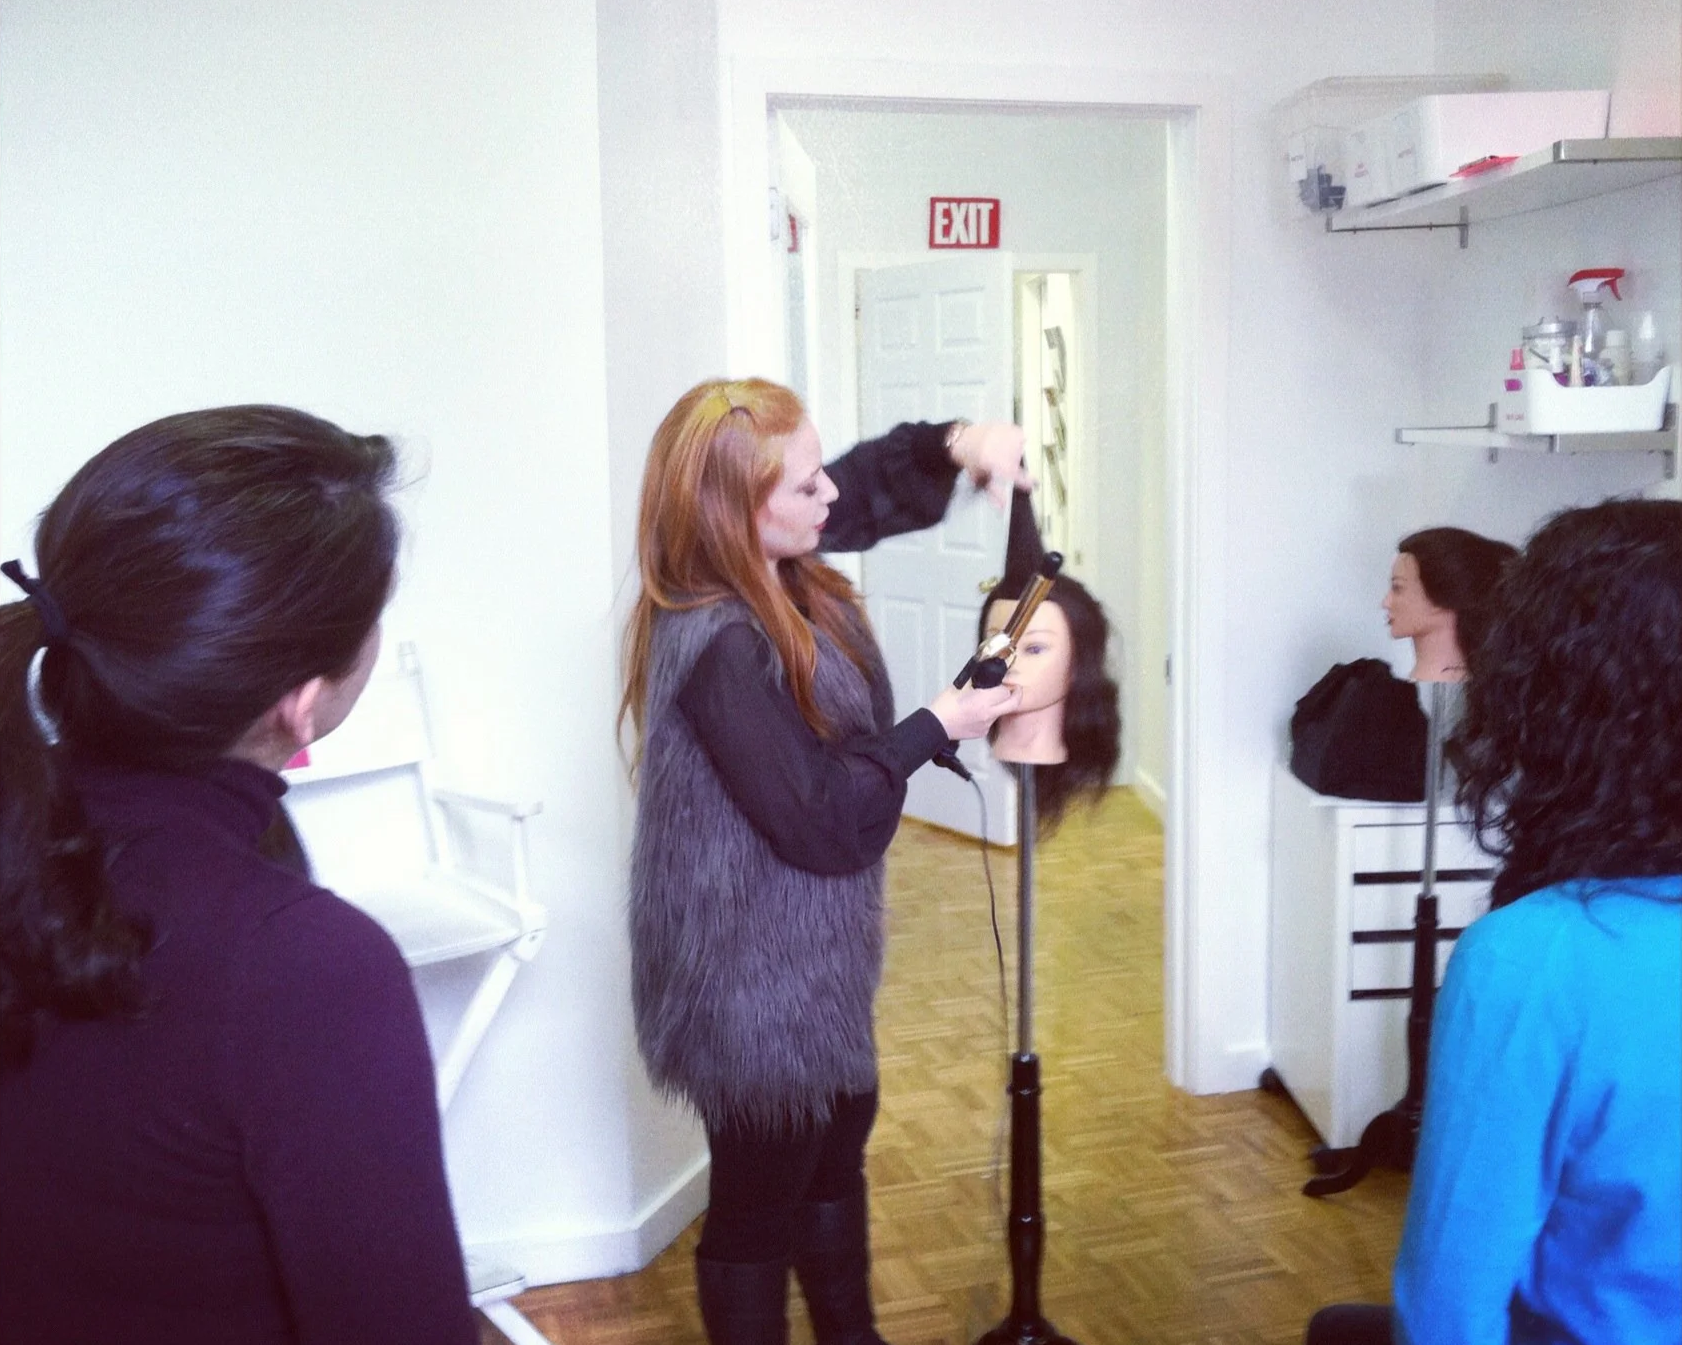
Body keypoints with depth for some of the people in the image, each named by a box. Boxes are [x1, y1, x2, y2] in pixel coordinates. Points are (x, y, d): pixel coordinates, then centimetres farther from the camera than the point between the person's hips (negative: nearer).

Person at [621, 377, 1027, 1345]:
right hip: (756, 979, -10)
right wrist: (933, 730, -17)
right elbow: (821, 822, -27)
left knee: (840, 1153, 28)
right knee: (760, 1204, 12)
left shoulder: (772, 563, -5)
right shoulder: (716, 647, -31)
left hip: (810, 954, 10)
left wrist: (960, 444, -10)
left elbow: (876, 481, 10)